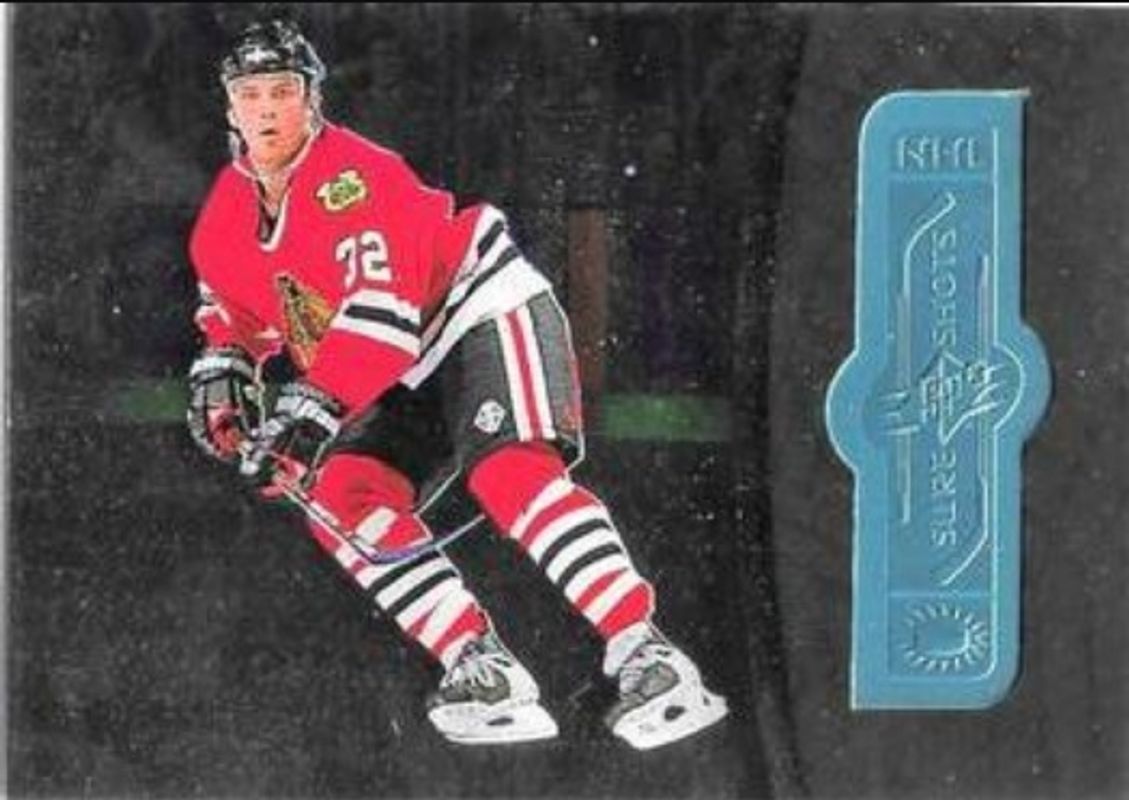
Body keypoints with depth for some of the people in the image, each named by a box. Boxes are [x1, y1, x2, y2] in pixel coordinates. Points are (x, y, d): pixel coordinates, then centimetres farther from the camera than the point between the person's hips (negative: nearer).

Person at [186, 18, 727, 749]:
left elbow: (384, 308, -31)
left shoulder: (356, 175, -21)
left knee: (510, 473, -30)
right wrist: (222, 371, 1)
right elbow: (235, 317, 22)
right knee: (339, 491, -15)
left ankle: (644, 654, -34)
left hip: (484, 312, -8)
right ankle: (481, 668, -21)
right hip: (403, 384, 8)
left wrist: (316, 404, -39)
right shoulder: (222, 224, 5)